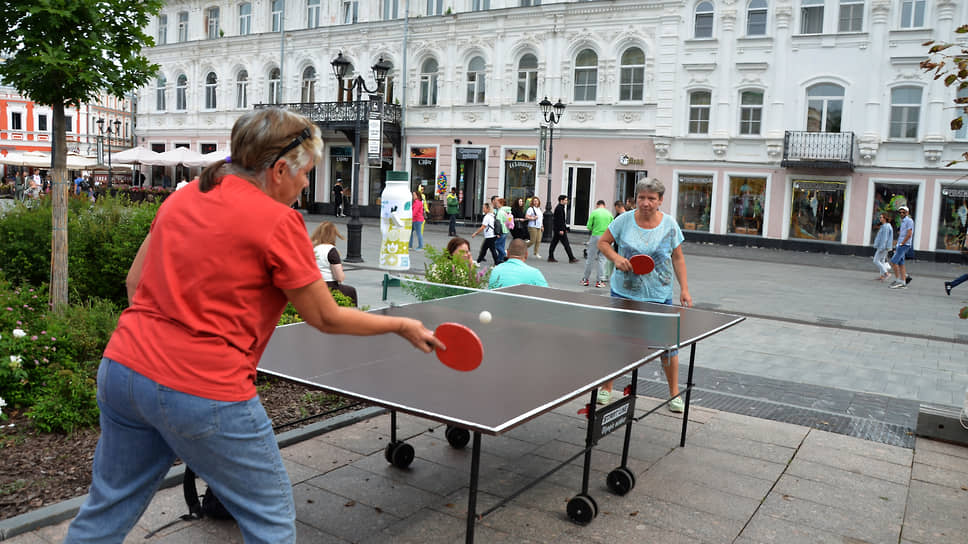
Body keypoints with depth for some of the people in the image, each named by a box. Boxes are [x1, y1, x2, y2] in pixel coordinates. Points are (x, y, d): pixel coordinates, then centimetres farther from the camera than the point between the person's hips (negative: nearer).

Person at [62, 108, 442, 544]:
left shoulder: (181, 198, 8)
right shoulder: (279, 222, -12)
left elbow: (135, 282, 16)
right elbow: (327, 319, -5)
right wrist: (402, 326, 8)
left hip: (120, 371, 8)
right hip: (203, 394, -7)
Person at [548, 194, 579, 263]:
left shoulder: (559, 207, 18)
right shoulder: (559, 208, -15)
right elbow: (560, 219, -21)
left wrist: (565, 228, 24)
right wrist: (561, 230, -24)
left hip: (557, 229, 10)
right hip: (559, 228, -10)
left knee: (554, 242, 9)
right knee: (566, 244, -6)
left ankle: (550, 257, 11)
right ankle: (571, 258, -2)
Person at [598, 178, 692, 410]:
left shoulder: (670, 225, -3)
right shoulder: (624, 220, -5)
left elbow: (678, 258, 5)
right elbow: (603, 242, 4)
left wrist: (684, 289, -1)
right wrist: (616, 258, -15)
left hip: (659, 295, 0)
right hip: (624, 292, 0)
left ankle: (674, 393, 21)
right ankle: (606, 388, 23)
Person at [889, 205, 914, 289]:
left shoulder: (909, 220, -9)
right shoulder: (903, 221, 19)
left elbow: (909, 234, -17)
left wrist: (901, 244, -15)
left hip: (904, 245, -9)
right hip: (900, 245, 9)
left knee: (893, 262, -13)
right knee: (901, 264, 7)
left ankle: (898, 280, -8)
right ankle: (903, 283, 8)